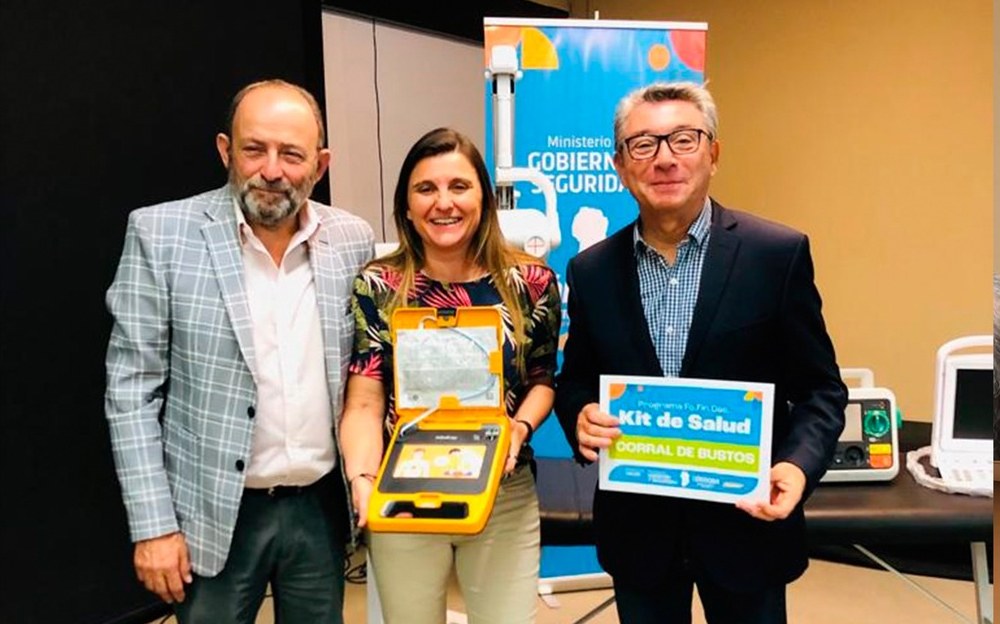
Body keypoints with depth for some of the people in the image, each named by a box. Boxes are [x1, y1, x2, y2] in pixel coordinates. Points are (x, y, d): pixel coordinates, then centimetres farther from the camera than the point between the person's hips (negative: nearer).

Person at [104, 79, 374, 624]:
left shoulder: (353, 240, -1)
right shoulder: (160, 233, -9)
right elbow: (130, 388, -8)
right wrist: (154, 525, -10)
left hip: (322, 504, 3)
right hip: (214, 512, -2)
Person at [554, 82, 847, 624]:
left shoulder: (778, 254, -9)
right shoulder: (592, 270, -1)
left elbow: (820, 389, -4)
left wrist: (798, 465, -21)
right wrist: (580, 417, -13)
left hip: (747, 520, -1)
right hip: (637, 530, 2)